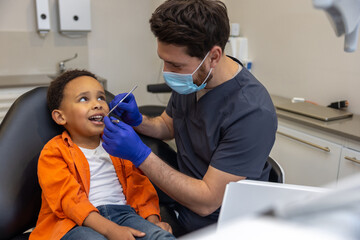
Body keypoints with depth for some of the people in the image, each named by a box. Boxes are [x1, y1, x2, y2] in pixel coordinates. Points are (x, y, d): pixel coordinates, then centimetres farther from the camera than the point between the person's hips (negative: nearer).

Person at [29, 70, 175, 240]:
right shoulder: (54, 152, 3)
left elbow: (139, 185, 16)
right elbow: (70, 200, -10)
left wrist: (153, 220, -2)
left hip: (121, 212, 4)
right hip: (76, 222, -3)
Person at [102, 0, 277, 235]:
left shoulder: (252, 112, -28)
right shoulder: (191, 79, -4)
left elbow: (206, 202, -25)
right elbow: (168, 126, 15)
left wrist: (140, 155, -27)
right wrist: (138, 121, -6)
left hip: (215, 224, -6)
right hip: (181, 205, 7)